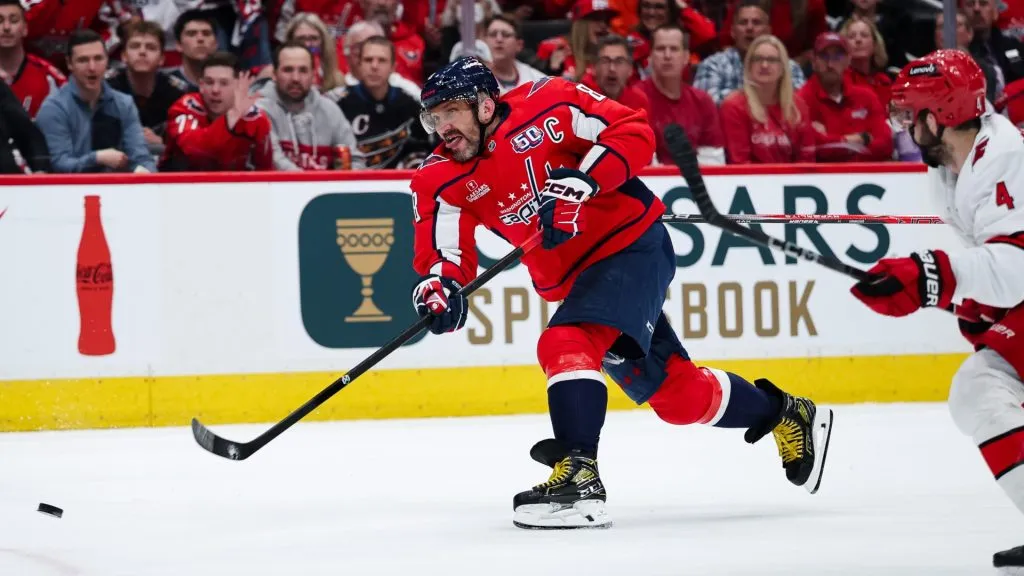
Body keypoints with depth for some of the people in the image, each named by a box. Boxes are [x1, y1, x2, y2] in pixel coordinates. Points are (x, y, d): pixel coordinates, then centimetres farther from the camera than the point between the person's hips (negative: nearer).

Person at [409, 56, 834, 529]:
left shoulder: (544, 104, -15)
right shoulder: (442, 181, -3)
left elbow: (634, 132, -14)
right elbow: (443, 252, -9)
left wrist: (581, 182, -27)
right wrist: (440, 285, -31)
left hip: (634, 244, -6)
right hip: (572, 277, 6)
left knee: (566, 345, -28)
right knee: (675, 393, 10)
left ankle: (579, 478, -32)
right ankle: (786, 415, 32)